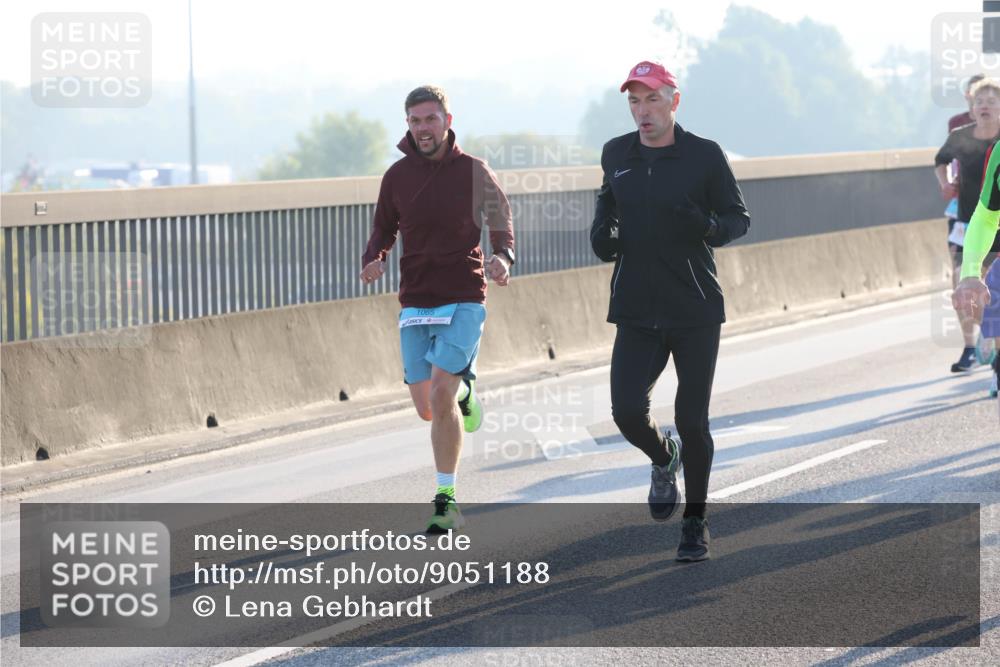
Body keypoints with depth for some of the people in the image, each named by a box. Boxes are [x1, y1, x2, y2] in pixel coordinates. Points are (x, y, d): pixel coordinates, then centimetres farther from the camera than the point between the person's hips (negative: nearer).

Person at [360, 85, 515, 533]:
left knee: (441, 394, -18)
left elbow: (501, 222, 6)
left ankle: (446, 501, -10)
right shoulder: (397, 176, 4)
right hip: (415, 304, 3)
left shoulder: (473, 172, -3)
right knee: (427, 408, 4)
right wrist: (372, 260, -7)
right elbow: (384, 228, 15)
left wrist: (503, 257, -16)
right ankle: (464, 394, 42)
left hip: (463, 300, -3)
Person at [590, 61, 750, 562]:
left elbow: (739, 218, 1)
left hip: (695, 313, -2)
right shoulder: (616, 154, 6)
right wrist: (601, 234, 5)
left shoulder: (705, 156, -5)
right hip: (636, 314, 2)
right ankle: (663, 460, 23)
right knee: (627, 412, -12)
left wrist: (708, 227, -21)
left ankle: (695, 522, 18)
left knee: (692, 422, 0)